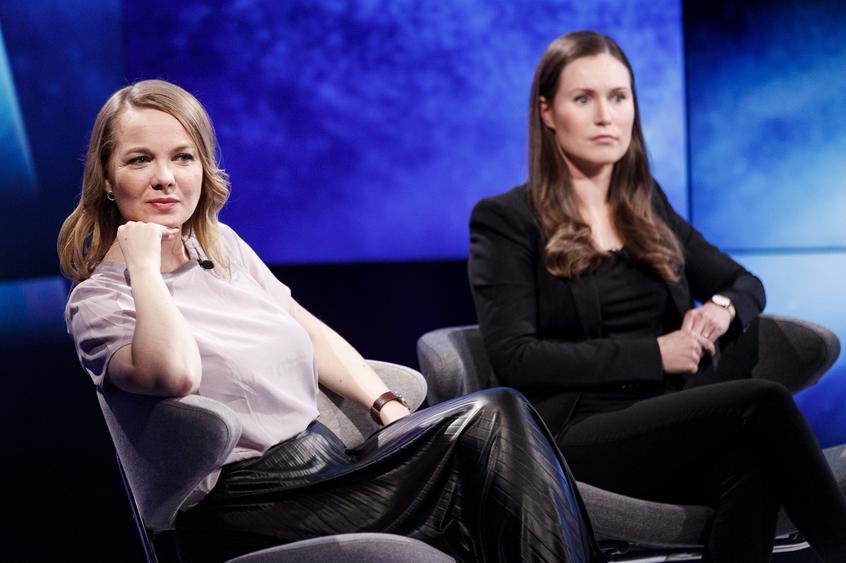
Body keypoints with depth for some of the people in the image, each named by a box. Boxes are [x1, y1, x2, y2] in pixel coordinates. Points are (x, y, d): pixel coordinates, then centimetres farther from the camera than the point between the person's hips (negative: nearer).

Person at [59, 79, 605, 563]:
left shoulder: (222, 246, 16)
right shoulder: (100, 302, -7)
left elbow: (312, 334, 21)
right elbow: (174, 374, -29)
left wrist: (389, 407, 7)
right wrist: (143, 264, -17)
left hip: (332, 460, 8)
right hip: (250, 505, -8)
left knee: (496, 415, -15)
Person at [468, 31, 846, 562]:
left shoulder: (647, 205, 21)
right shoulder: (506, 220, 2)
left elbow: (746, 283, 27)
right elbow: (515, 359, -9)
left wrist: (722, 308, 0)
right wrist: (654, 355, -13)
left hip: (670, 423, 5)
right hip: (576, 437, -5)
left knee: (752, 466, -34)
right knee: (762, 402, -29)